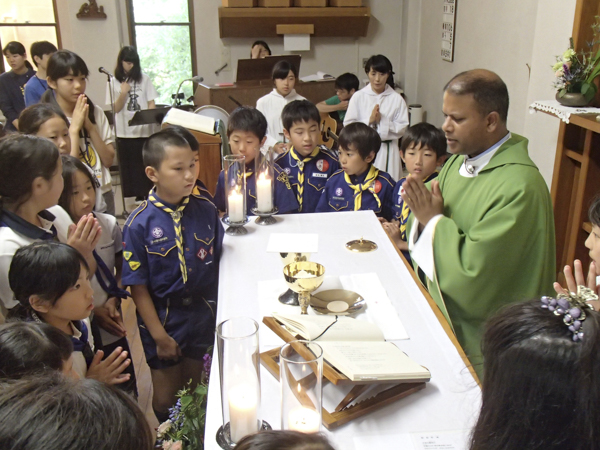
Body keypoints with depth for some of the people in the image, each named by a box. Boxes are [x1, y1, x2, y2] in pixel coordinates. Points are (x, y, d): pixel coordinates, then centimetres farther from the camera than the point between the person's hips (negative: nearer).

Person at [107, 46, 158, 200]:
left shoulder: (144, 79, 7)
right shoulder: (113, 82, 6)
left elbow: (151, 103, 6)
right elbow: (116, 109, 2)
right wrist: (123, 93, -13)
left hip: (145, 130, 0)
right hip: (125, 132, 0)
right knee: (129, 164, 2)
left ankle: (149, 193, 7)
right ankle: (138, 195, 10)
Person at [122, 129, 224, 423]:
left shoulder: (206, 210, -8)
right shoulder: (139, 223, -16)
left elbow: (218, 262, 1)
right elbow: (138, 286, -12)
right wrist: (159, 335, -11)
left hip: (204, 313, 3)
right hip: (163, 318, -2)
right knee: (166, 396, 15)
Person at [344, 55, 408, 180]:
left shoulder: (396, 99, 0)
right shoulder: (358, 97, 0)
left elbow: (402, 128, -2)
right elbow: (348, 125, -2)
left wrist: (382, 121, -15)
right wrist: (369, 120, -14)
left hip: (387, 150, 0)